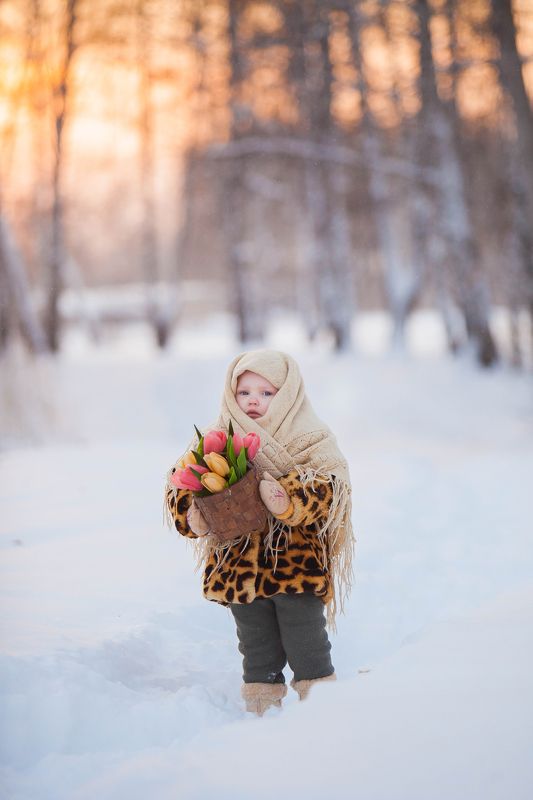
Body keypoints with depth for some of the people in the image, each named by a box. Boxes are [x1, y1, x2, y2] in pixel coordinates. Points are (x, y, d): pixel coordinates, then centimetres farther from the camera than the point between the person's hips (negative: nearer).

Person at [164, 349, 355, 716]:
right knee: (258, 653, 16)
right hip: (239, 568, 3)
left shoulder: (311, 440, -4)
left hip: (297, 564, -3)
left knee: (307, 648, 3)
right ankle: (261, 712, 28)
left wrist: (289, 501, -37)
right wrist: (193, 516, -16)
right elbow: (179, 486, 5)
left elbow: (325, 491, -18)